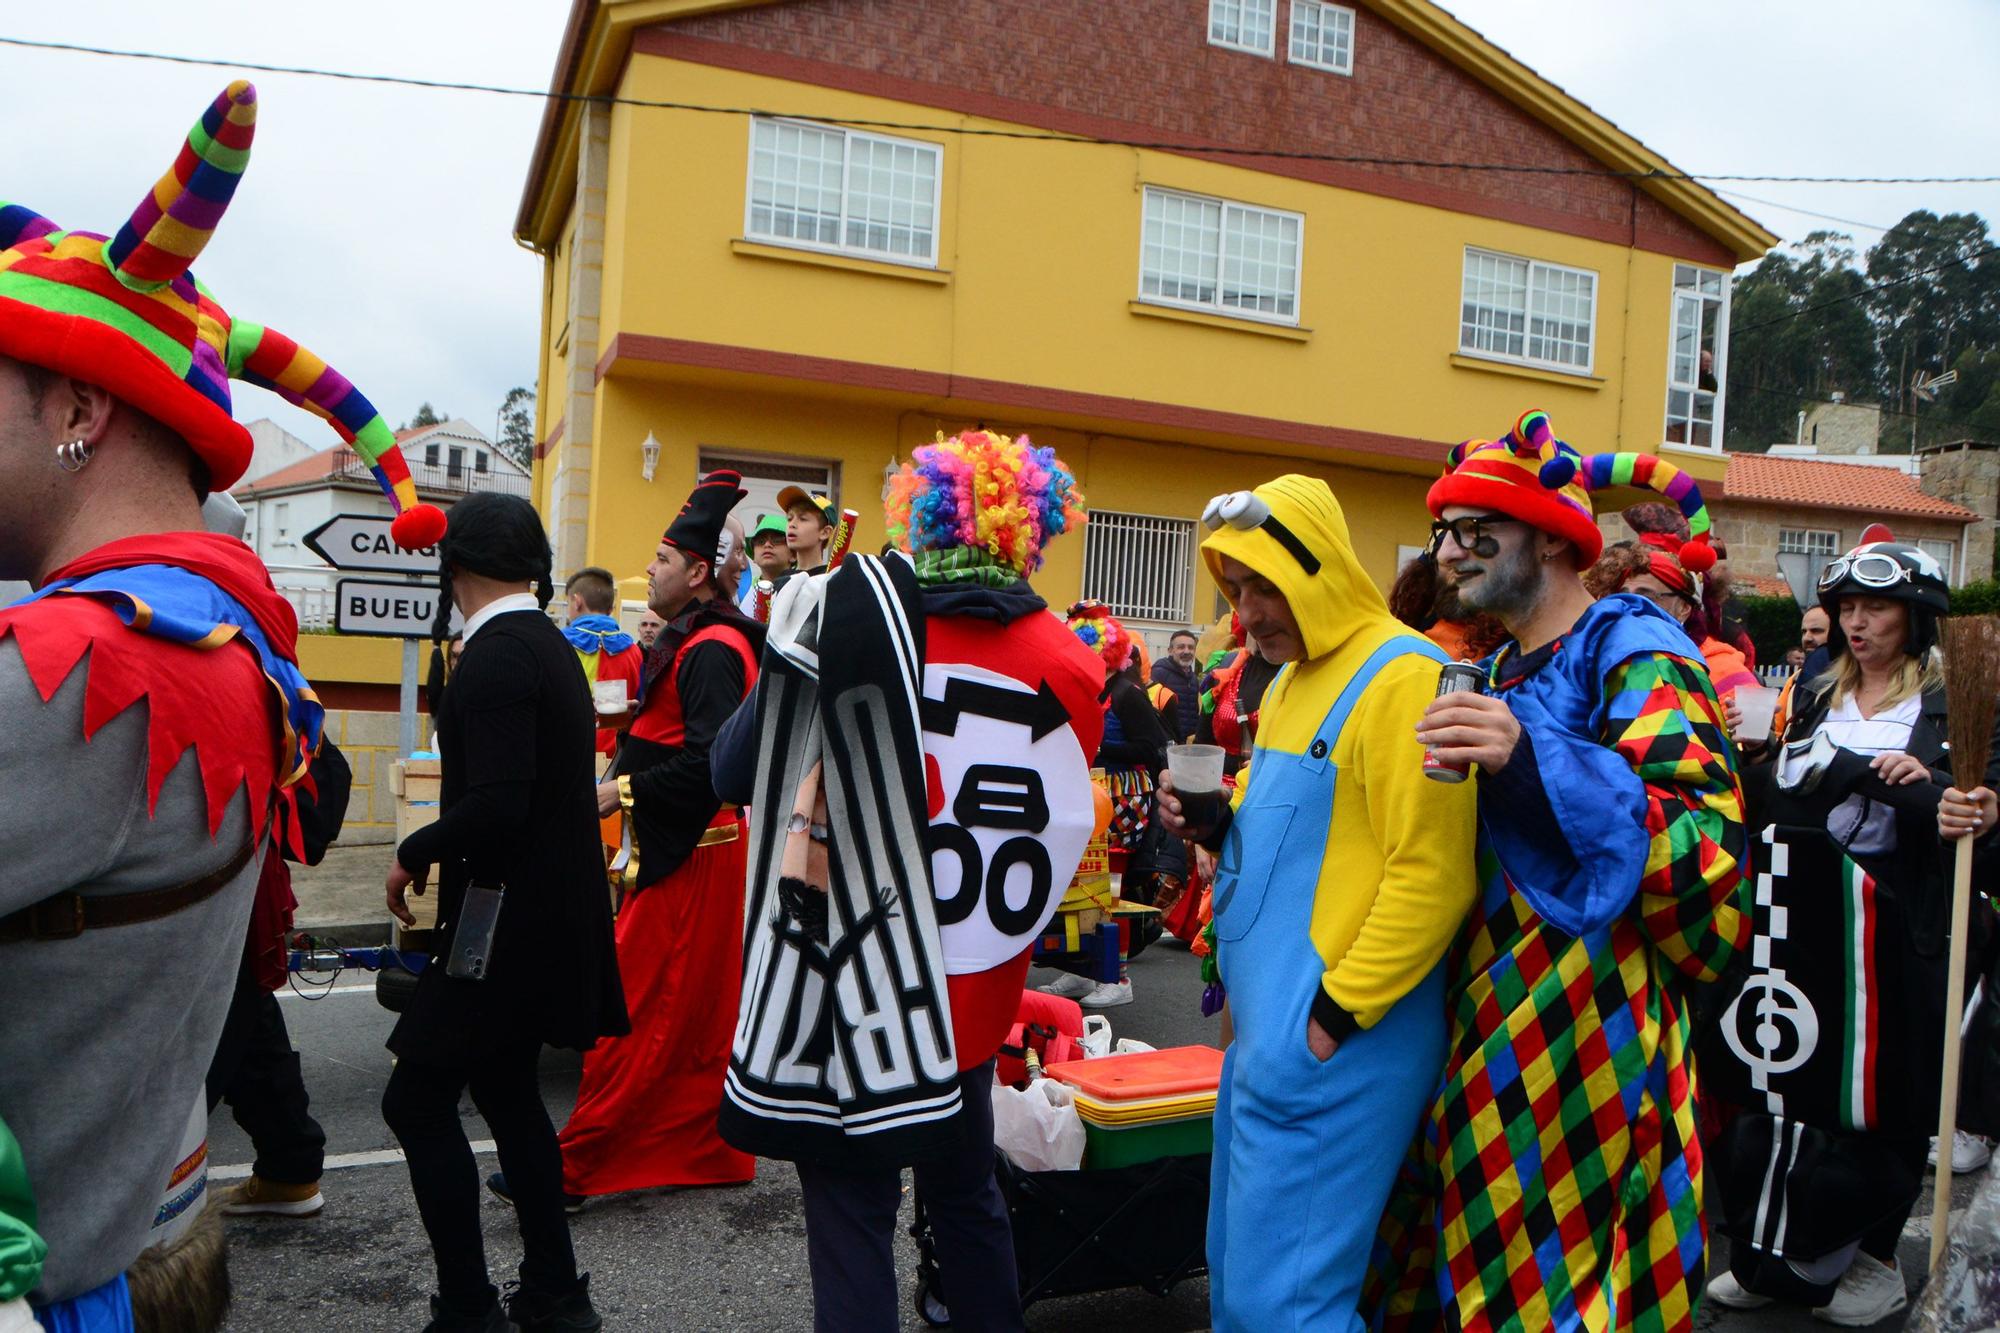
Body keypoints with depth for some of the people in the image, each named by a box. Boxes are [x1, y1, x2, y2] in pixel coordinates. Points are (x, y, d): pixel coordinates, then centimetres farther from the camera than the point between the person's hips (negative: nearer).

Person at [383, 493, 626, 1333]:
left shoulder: (496, 657, -18)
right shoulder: (551, 645, 12)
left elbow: (499, 801, -27)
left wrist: (416, 853, -11)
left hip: (511, 919, -10)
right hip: (552, 909, 10)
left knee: (418, 1099, -1)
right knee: (506, 1090, 18)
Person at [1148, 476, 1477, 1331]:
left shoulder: (1402, 678, -15)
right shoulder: (1292, 681, 15)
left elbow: (1431, 875, -20)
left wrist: (1335, 1014, -19)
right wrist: (1217, 825, 6)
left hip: (1332, 1039, -9)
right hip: (1267, 1029, 10)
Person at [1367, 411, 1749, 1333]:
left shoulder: (1632, 650, -10)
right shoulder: (1500, 667, 15)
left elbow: (1708, 846, -24)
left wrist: (1531, 759, -33)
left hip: (1583, 1040, -8)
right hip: (1481, 1033, 8)